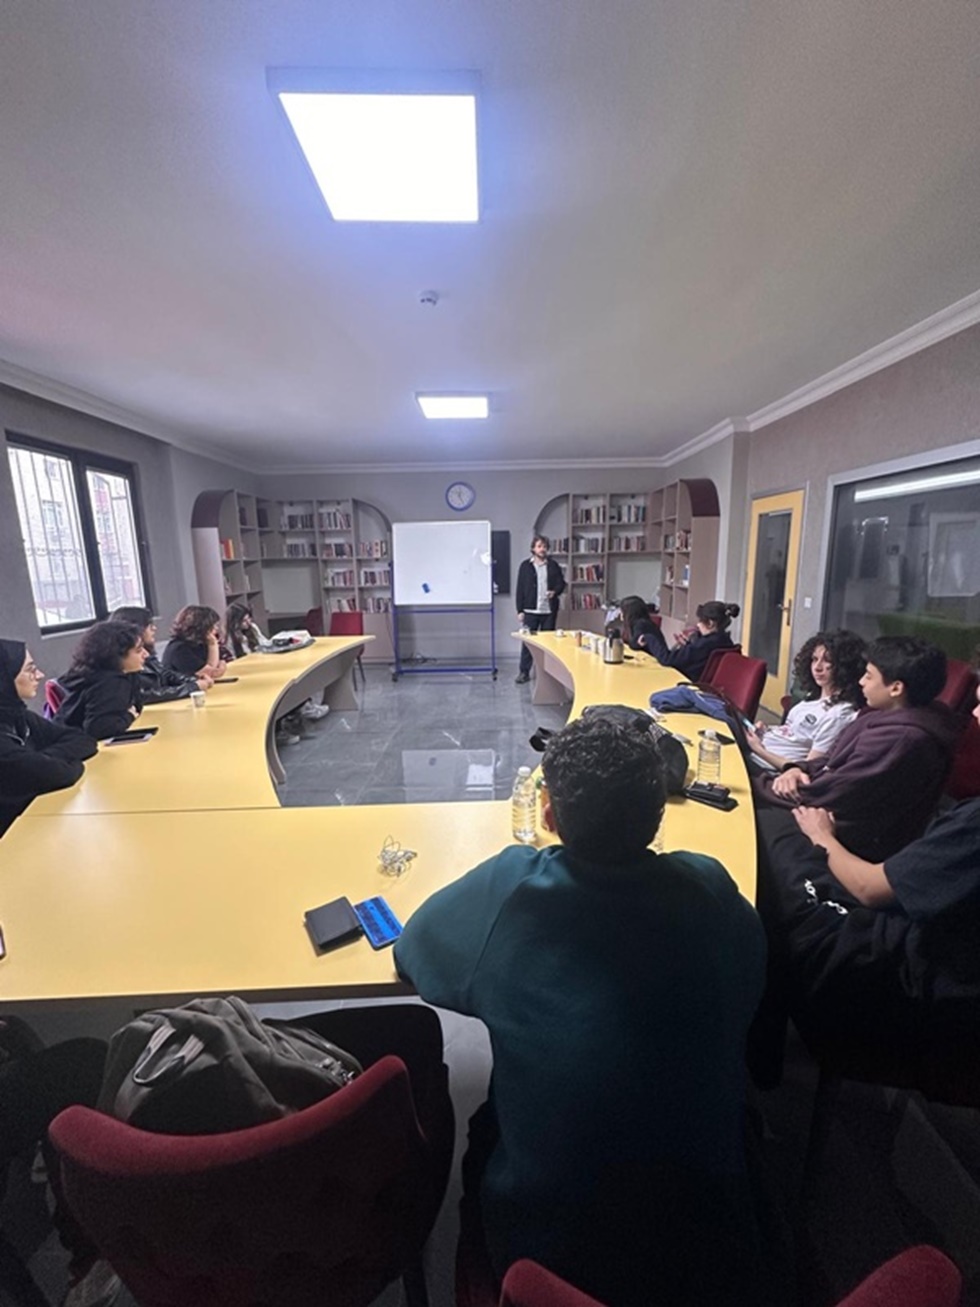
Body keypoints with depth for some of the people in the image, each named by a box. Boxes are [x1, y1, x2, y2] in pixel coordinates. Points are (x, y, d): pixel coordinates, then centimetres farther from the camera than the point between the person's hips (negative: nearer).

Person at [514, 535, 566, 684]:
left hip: (549, 610, 2)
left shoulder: (553, 565, 6)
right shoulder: (525, 566, 1)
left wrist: (555, 591, -14)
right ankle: (524, 672, 7)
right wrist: (520, 610, -4)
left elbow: (561, 583, 9)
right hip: (530, 610, -2)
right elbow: (520, 589, 0)